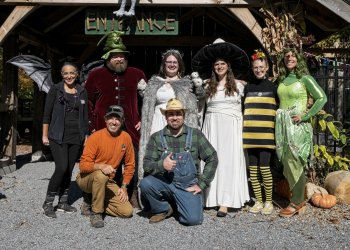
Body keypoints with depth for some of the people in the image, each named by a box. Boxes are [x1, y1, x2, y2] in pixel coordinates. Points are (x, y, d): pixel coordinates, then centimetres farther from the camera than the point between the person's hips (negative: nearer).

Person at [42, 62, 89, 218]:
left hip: (76, 137, 4)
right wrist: (45, 135, -4)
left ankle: (63, 203, 18)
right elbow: (47, 113, -1)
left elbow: (85, 116, 13)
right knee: (61, 168, -14)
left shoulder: (82, 92, 9)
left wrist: (86, 135, 9)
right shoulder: (55, 90, 0)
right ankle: (48, 203, 1)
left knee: (69, 170, 6)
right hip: (58, 137, -4)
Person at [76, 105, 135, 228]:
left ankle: (92, 202, 8)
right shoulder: (95, 137, -16)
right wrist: (101, 166, -37)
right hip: (86, 179, -4)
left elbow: (130, 165, 4)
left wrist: (123, 187, -2)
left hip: (107, 182, 4)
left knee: (127, 211, -10)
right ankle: (96, 213, -18)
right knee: (101, 175, -39)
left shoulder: (126, 137, -4)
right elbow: (83, 165, -20)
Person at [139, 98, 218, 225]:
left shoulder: (195, 134, -1)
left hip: (188, 186, -1)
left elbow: (212, 159, 1)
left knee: (193, 219, -22)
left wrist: (201, 184, -5)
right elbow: (147, 165, -4)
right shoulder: (156, 137, 0)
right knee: (145, 183, -28)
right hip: (165, 183, 1)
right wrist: (161, 165, -26)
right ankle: (163, 209, 2)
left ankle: (180, 204, 14)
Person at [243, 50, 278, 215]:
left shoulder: (272, 87, 5)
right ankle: (258, 201, 15)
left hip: (266, 133, -3)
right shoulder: (247, 88, 12)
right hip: (250, 133, 3)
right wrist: (242, 127, 11)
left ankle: (269, 202, 8)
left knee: (264, 167, -8)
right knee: (252, 168, 4)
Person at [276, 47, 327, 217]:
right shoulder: (281, 79, 14)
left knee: (295, 163, -4)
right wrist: (278, 117, 7)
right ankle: (299, 199, 20)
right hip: (282, 124, 6)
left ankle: (297, 203, 9)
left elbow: (322, 98, -8)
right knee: (287, 163, 7)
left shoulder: (304, 78, -2)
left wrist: (305, 116, -14)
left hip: (297, 125, -6)